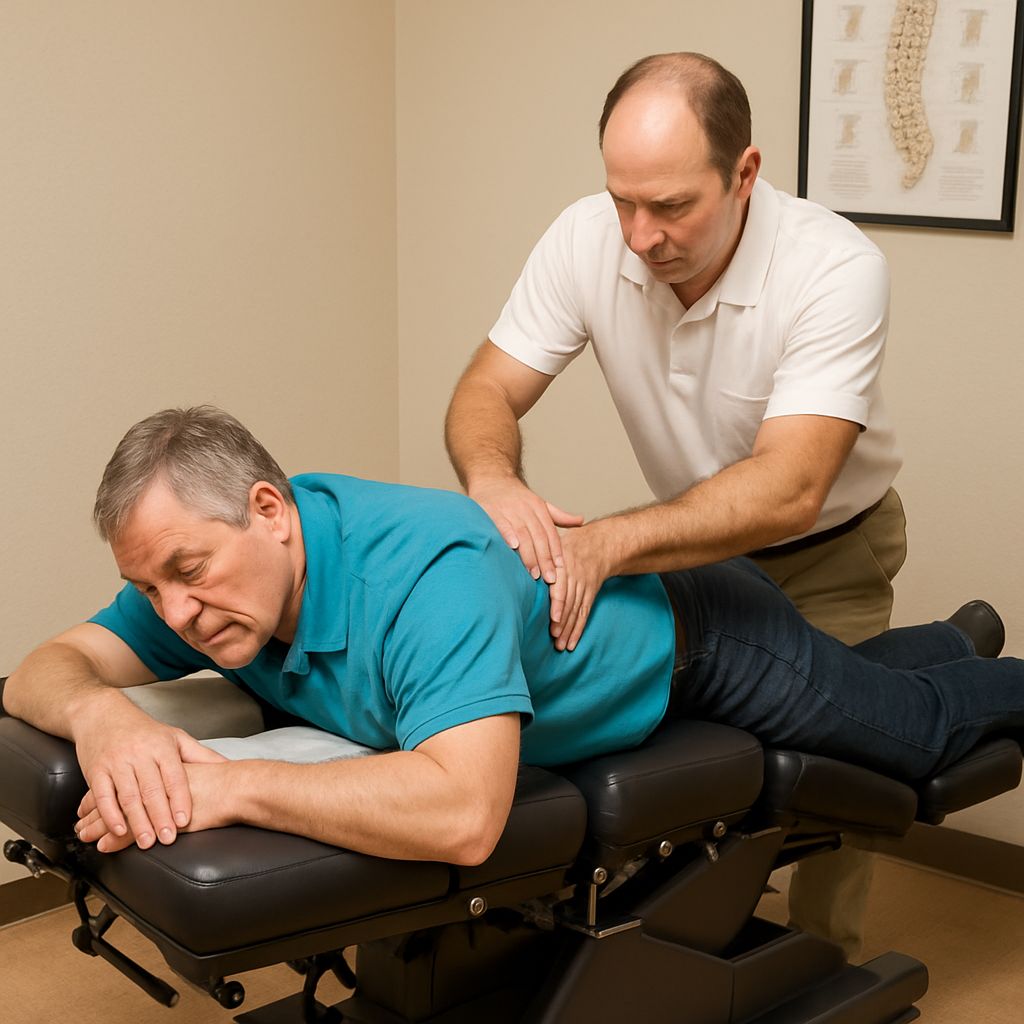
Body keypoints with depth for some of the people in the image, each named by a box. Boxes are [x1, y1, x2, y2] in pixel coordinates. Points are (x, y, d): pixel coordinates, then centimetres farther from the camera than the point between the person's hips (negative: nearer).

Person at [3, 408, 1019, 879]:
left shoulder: (428, 573, -47)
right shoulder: (211, 560, -23)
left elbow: (462, 811, -58)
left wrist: (233, 783, -57)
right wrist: (99, 711, -43)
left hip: (698, 628, -7)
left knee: (918, 726, 20)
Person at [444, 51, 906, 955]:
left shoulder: (837, 270, -33)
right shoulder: (587, 239, -21)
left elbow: (787, 490, -42)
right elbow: (488, 391, -18)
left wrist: (607, 544, -55)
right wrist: (492, 478, -42)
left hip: (827, 550, -3)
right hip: (695, 536, 3)